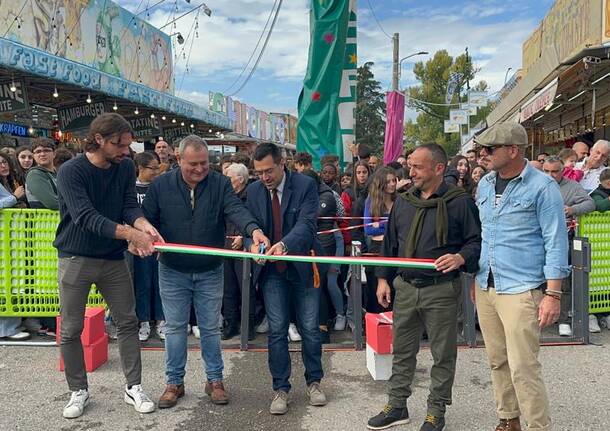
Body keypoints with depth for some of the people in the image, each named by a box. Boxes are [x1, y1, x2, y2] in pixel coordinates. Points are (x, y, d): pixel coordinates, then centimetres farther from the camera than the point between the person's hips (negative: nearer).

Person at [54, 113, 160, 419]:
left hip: (113, 258, 4)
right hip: (75, 259, -3)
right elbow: (86, 217, -27)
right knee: (71, 330, 6)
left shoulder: (126, 167, -1)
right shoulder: (71, 171, -16)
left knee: (128, 323, 7)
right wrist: (130, 232, -37)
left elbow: (130, 206, -7)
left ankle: (133, 387, 20)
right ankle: (79, 391, 24)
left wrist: (144, 225, -30)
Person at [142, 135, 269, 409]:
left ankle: (215, 380, 25)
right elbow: (147, 220, 3)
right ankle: (174, 382, 25)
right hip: (173, 271, 1)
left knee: (210, 328, 10)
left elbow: (235, 210, -23)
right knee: (175, 328, 10)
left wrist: (254, 229, -42)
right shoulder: (161, 186, -4)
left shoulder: (220, 184, -7)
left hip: (210, 272, 0)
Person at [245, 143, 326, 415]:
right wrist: (253, 244, -22)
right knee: (277, 331, 5)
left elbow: (306, 223, -21)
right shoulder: (253, 191, 1)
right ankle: (280, 388, 18)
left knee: (310, 329, 8)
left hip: (303, 267, -2)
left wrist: (285, 244, -39)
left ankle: (314, 382, 28)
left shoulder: (305, 185, -11)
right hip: (271, 270, 2)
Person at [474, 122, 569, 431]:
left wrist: (553, 294, -13)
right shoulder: (485, 184, 9)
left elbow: (556, 242, -10)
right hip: (486, 288, 6)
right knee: (497, 361, 15)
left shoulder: (542, 186, -9)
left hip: (521, 290, -6)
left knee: (523, 368, -6)